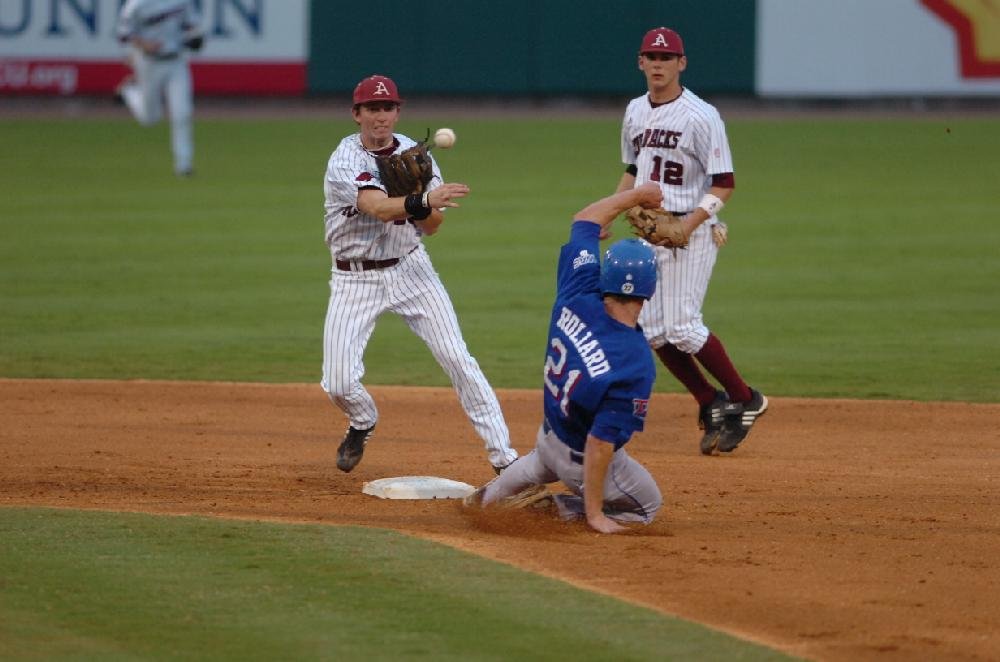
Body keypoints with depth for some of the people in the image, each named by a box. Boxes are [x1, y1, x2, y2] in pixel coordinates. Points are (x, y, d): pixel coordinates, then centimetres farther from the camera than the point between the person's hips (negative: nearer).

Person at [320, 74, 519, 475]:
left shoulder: (414, 154, 1)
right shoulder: (345, 160, -15)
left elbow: (432, 225, -1)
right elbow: (376, 207, -34)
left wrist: (416, 207, -23)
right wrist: (422, 201, -50)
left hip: (410, 269, 3)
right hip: (355, 279, -3)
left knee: (458, 360, -9)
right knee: (339, 383, -10)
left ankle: (503, 456, -7)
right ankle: (362, 424, 26)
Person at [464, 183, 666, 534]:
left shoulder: (577, 299, -22)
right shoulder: (636, 364, -37)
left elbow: (585, 220, -5)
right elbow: (600, 442, -34)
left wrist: (637, 194, 7)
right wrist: (594, 513, -25)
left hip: (548, 435, 8)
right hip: (582, 460, -7)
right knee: (648, 505, 19)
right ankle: (558, 507, 2)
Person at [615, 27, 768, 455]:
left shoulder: (700, 116, -13)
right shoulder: (635, 112, 11)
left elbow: (724, 183, -14)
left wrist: (688, 226, -25)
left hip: (691, 230, -8)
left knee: (682, 327, -13)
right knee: (653, 331, 2)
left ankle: (745, 400, 4)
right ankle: (713, 405, 16)